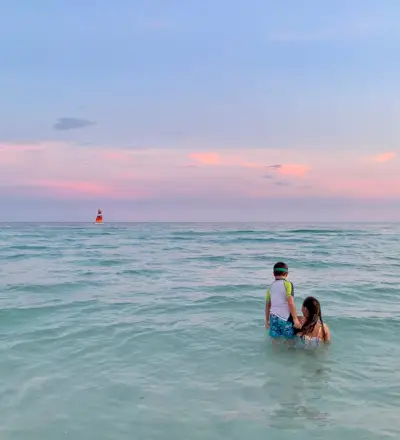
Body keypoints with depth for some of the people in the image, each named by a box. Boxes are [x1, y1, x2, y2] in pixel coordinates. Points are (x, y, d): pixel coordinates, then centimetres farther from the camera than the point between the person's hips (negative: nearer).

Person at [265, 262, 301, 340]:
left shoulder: (270, 287, 9)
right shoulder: (287, 284, -6)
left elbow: (267, 305, 13)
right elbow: (290, 303, -14)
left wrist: (267, 320, 22)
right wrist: (295, 319, -11)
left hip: (273, 317, 5)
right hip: (285, 318, -5)